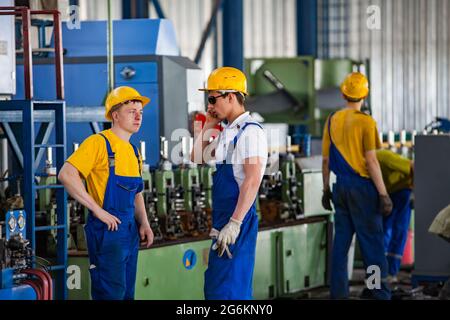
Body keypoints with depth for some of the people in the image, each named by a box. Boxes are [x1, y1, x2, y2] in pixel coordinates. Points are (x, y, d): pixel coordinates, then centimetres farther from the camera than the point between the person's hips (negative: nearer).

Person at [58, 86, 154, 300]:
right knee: (111, 294, -9)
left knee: (127, 293, 12)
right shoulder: (99, 143, -11)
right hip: (106, 230, -8)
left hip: (130, 232, 8)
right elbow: (66, 175, -22)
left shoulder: (133, 152, 15)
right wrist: (98, 210, -22)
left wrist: (144, 223, 7)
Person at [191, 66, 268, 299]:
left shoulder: (250, 131, -14)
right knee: (213, 285, 14)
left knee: (225, 290, -10)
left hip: (238, 219, -10)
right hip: (222, 218, 10)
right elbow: (198, 158, 26)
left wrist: (234, 224, -25)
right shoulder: (227, 133, 15)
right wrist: (208, 126, 14)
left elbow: (252, 181, -21)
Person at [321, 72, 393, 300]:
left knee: (341, 241, 9)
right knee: (372, 242, -1)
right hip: (362, 187, -6)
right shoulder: (365, 122, -11)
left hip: (340, 186, 6)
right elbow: (371, 161, -14)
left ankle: (338, 293, 11)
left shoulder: (332, 120, 6)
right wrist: (383, 194, -11)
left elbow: (326, 159, 10)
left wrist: (326, 189, 18)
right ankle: (381, 293, 1)